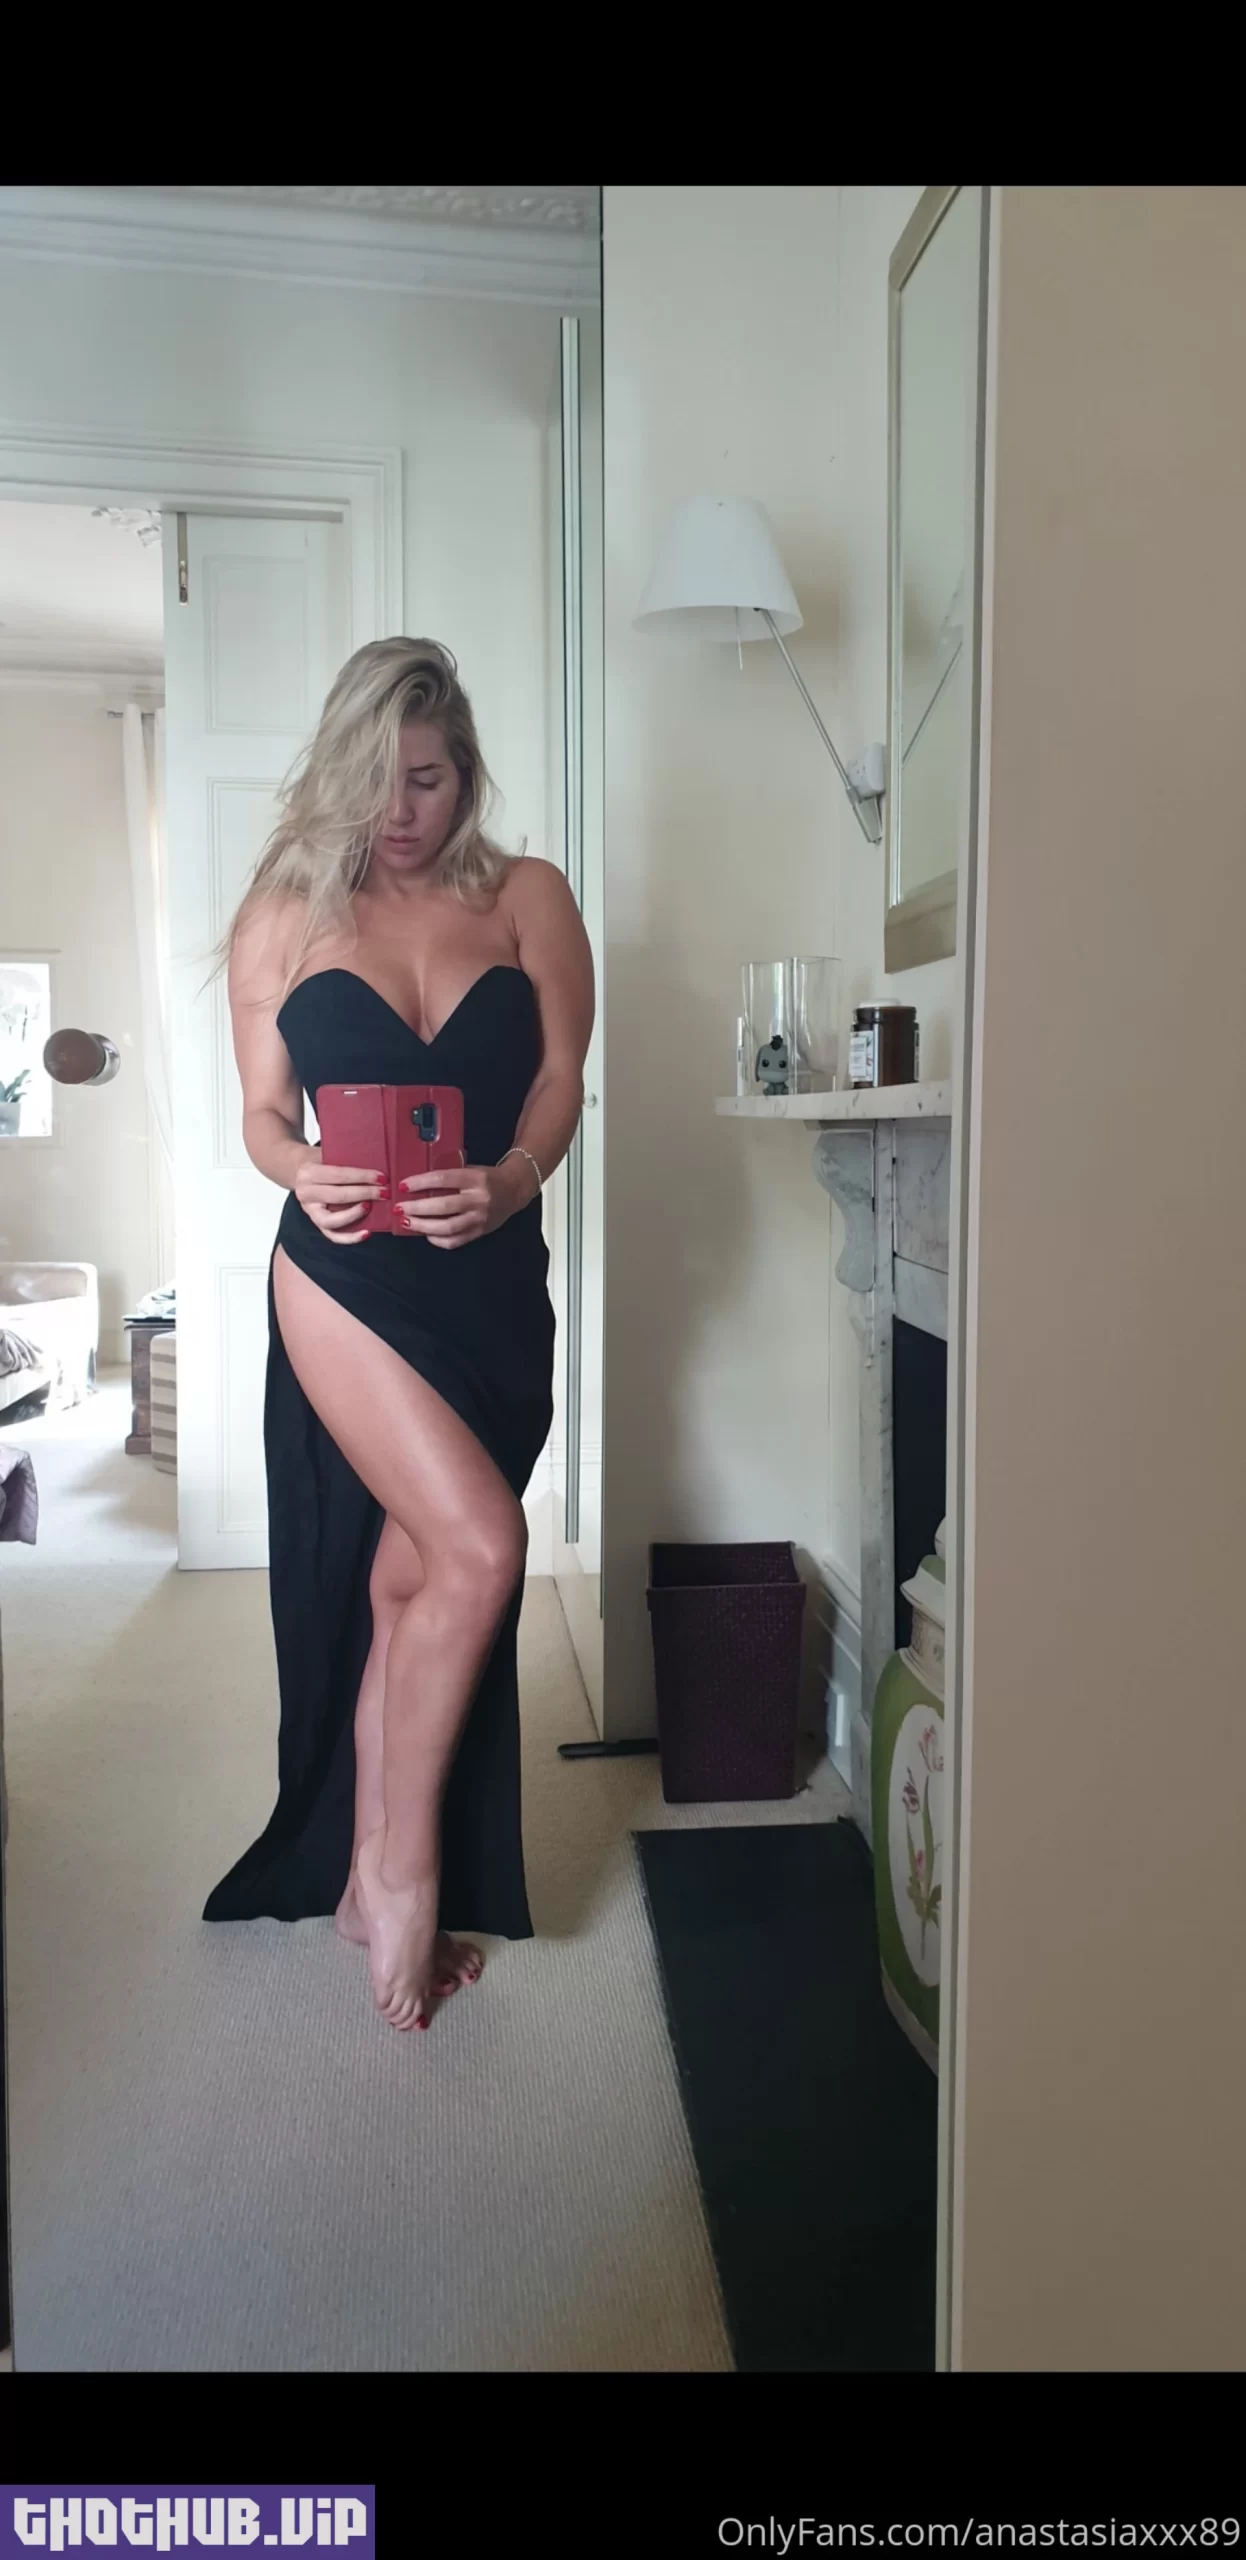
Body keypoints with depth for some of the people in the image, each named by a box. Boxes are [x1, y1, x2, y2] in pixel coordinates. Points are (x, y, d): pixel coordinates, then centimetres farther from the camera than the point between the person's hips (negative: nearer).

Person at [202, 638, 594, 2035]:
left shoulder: (526, 898, 7)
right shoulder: (286, 913, 6)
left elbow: (561, 1078, 0)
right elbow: (261, 1110, 6)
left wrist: (508, 1179, -20)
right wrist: (302, 1173, -17)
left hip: (493, 1283, 2)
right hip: (347, 1279, -2)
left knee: (411, 1586, 8)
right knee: (479, 1549, -17)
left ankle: (374, 1880, 25)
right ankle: (401, 1865, 4)